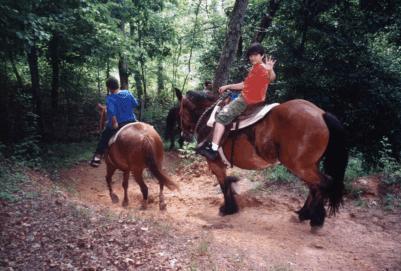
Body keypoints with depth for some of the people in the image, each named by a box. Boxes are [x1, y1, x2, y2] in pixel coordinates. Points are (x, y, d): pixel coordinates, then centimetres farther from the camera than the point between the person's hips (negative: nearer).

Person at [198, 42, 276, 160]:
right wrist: (227, 87, 25)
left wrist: (270, 70, -55)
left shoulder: (263, 68, -12)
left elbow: (272, 78, -34)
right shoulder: (254, 68, 18)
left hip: (248, 101, -11)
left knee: (222, 116, -18)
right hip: (244, 98, 11)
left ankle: (213, 149, -25)